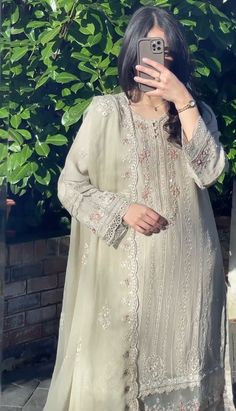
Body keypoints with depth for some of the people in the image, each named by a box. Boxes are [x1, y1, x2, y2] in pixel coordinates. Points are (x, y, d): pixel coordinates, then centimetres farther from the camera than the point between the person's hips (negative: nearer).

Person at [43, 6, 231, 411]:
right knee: (113, 369, 3)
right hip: (124, 269, -2)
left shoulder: (198, 114, 9)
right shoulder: (105, 111, -1)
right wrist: (122, 210, -16)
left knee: (178, 367, 10)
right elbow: (69, 185, -1)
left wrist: (183, 100, -15)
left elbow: (209, 171, -10)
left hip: (185, 268, 3)